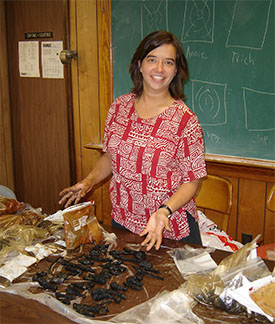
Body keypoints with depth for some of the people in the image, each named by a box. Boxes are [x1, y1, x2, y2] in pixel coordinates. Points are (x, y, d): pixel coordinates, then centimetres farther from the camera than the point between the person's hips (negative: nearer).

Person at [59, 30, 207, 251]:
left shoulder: (185, 120, -14)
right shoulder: (119, 107, -1)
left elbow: (192, 180, -11)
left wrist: (164, 211, -25)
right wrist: (89, 182, -2)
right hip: (122, 222, 4)